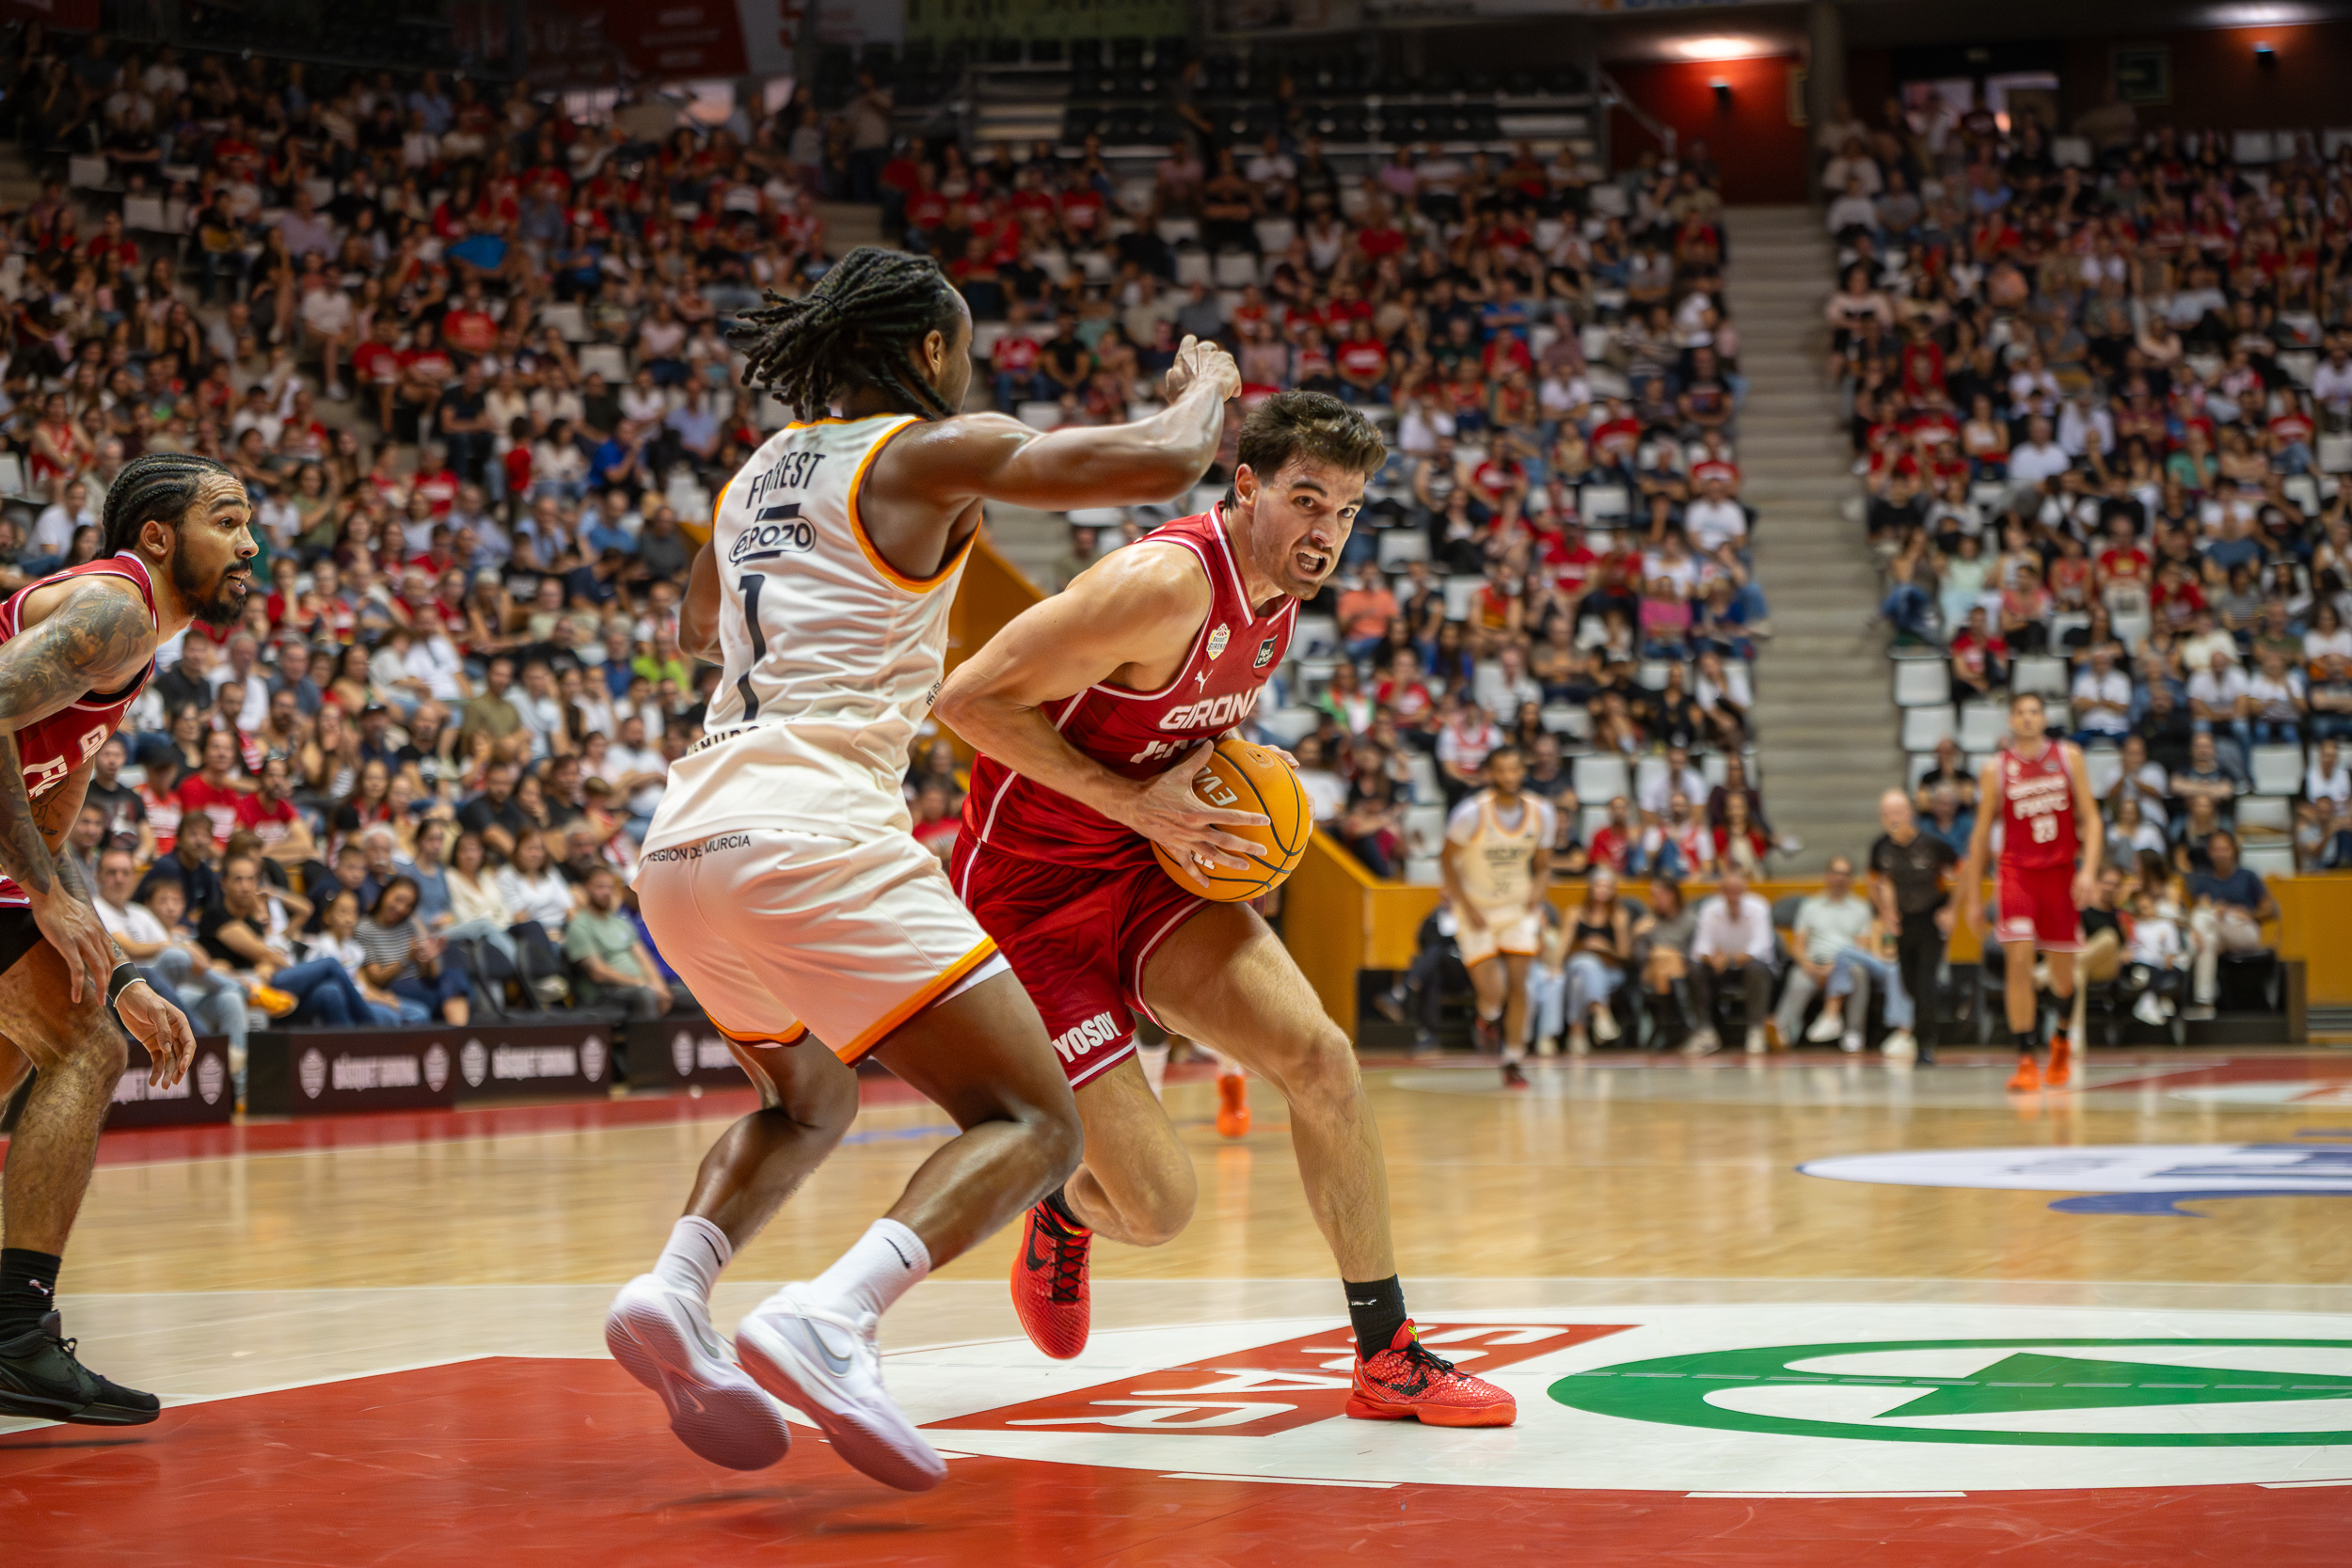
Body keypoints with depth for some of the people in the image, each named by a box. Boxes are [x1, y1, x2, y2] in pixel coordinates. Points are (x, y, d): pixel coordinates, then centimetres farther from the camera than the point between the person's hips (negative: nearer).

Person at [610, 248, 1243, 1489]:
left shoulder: (757, 474, 22)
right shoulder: (930, 453, 2)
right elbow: (1162, 462, -6)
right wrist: (1205, 385, 15)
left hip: (681, 842, 8)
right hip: (814, 837, -8)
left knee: (806, 1103, 31)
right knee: (1032, 1127, -3)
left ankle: (673, 1291, 5)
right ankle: (828, 1316, -27)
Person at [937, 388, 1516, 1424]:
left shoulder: (1279, 600, 3)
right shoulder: (1169, 583, -26)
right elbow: (970, 698, -27)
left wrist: (1237, 795, 3)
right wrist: (1135, 803, -25)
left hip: (1150, 867, 8)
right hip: (1027, 892, -8)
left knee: (1318, 1057, -11)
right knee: (1157, 1208, -11)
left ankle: (1386, 1357, 1)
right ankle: (1065, 1209, 28)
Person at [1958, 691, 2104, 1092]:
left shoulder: (2069, 757, 2)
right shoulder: (1996, 769, 0)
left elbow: (2090, 818, 1)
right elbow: (1981, 835, 6)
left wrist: (2089, 870, -14)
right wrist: (1972, 897, 5)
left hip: (2062, 872, 1)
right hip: (2017, 873, -1)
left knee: (2062, 969, 10)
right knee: (2018, 961, -17)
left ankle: (2062, 1037, 39)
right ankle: (2026, 1061, -15)